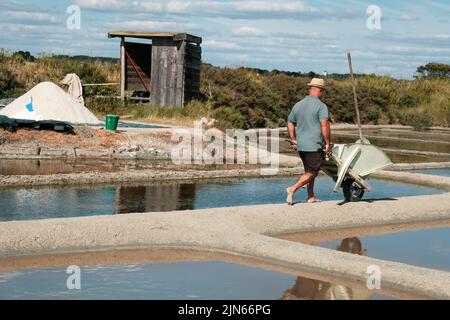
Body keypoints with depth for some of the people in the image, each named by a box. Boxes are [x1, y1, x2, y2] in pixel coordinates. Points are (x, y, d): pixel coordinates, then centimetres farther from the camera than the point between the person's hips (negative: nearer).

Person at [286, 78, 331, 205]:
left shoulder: (298, 105, 10)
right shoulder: (321, 106, -9)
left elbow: (290, 124, 16)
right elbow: (324, 125, -18)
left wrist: (293, 140, 24)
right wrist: (328, 143, -12)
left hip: (301, 145, 7)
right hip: (314, 146, -7)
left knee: (310, 171, 17)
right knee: (311, 172, -1)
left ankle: (311, 197, 18)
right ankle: (293, 189, -14)